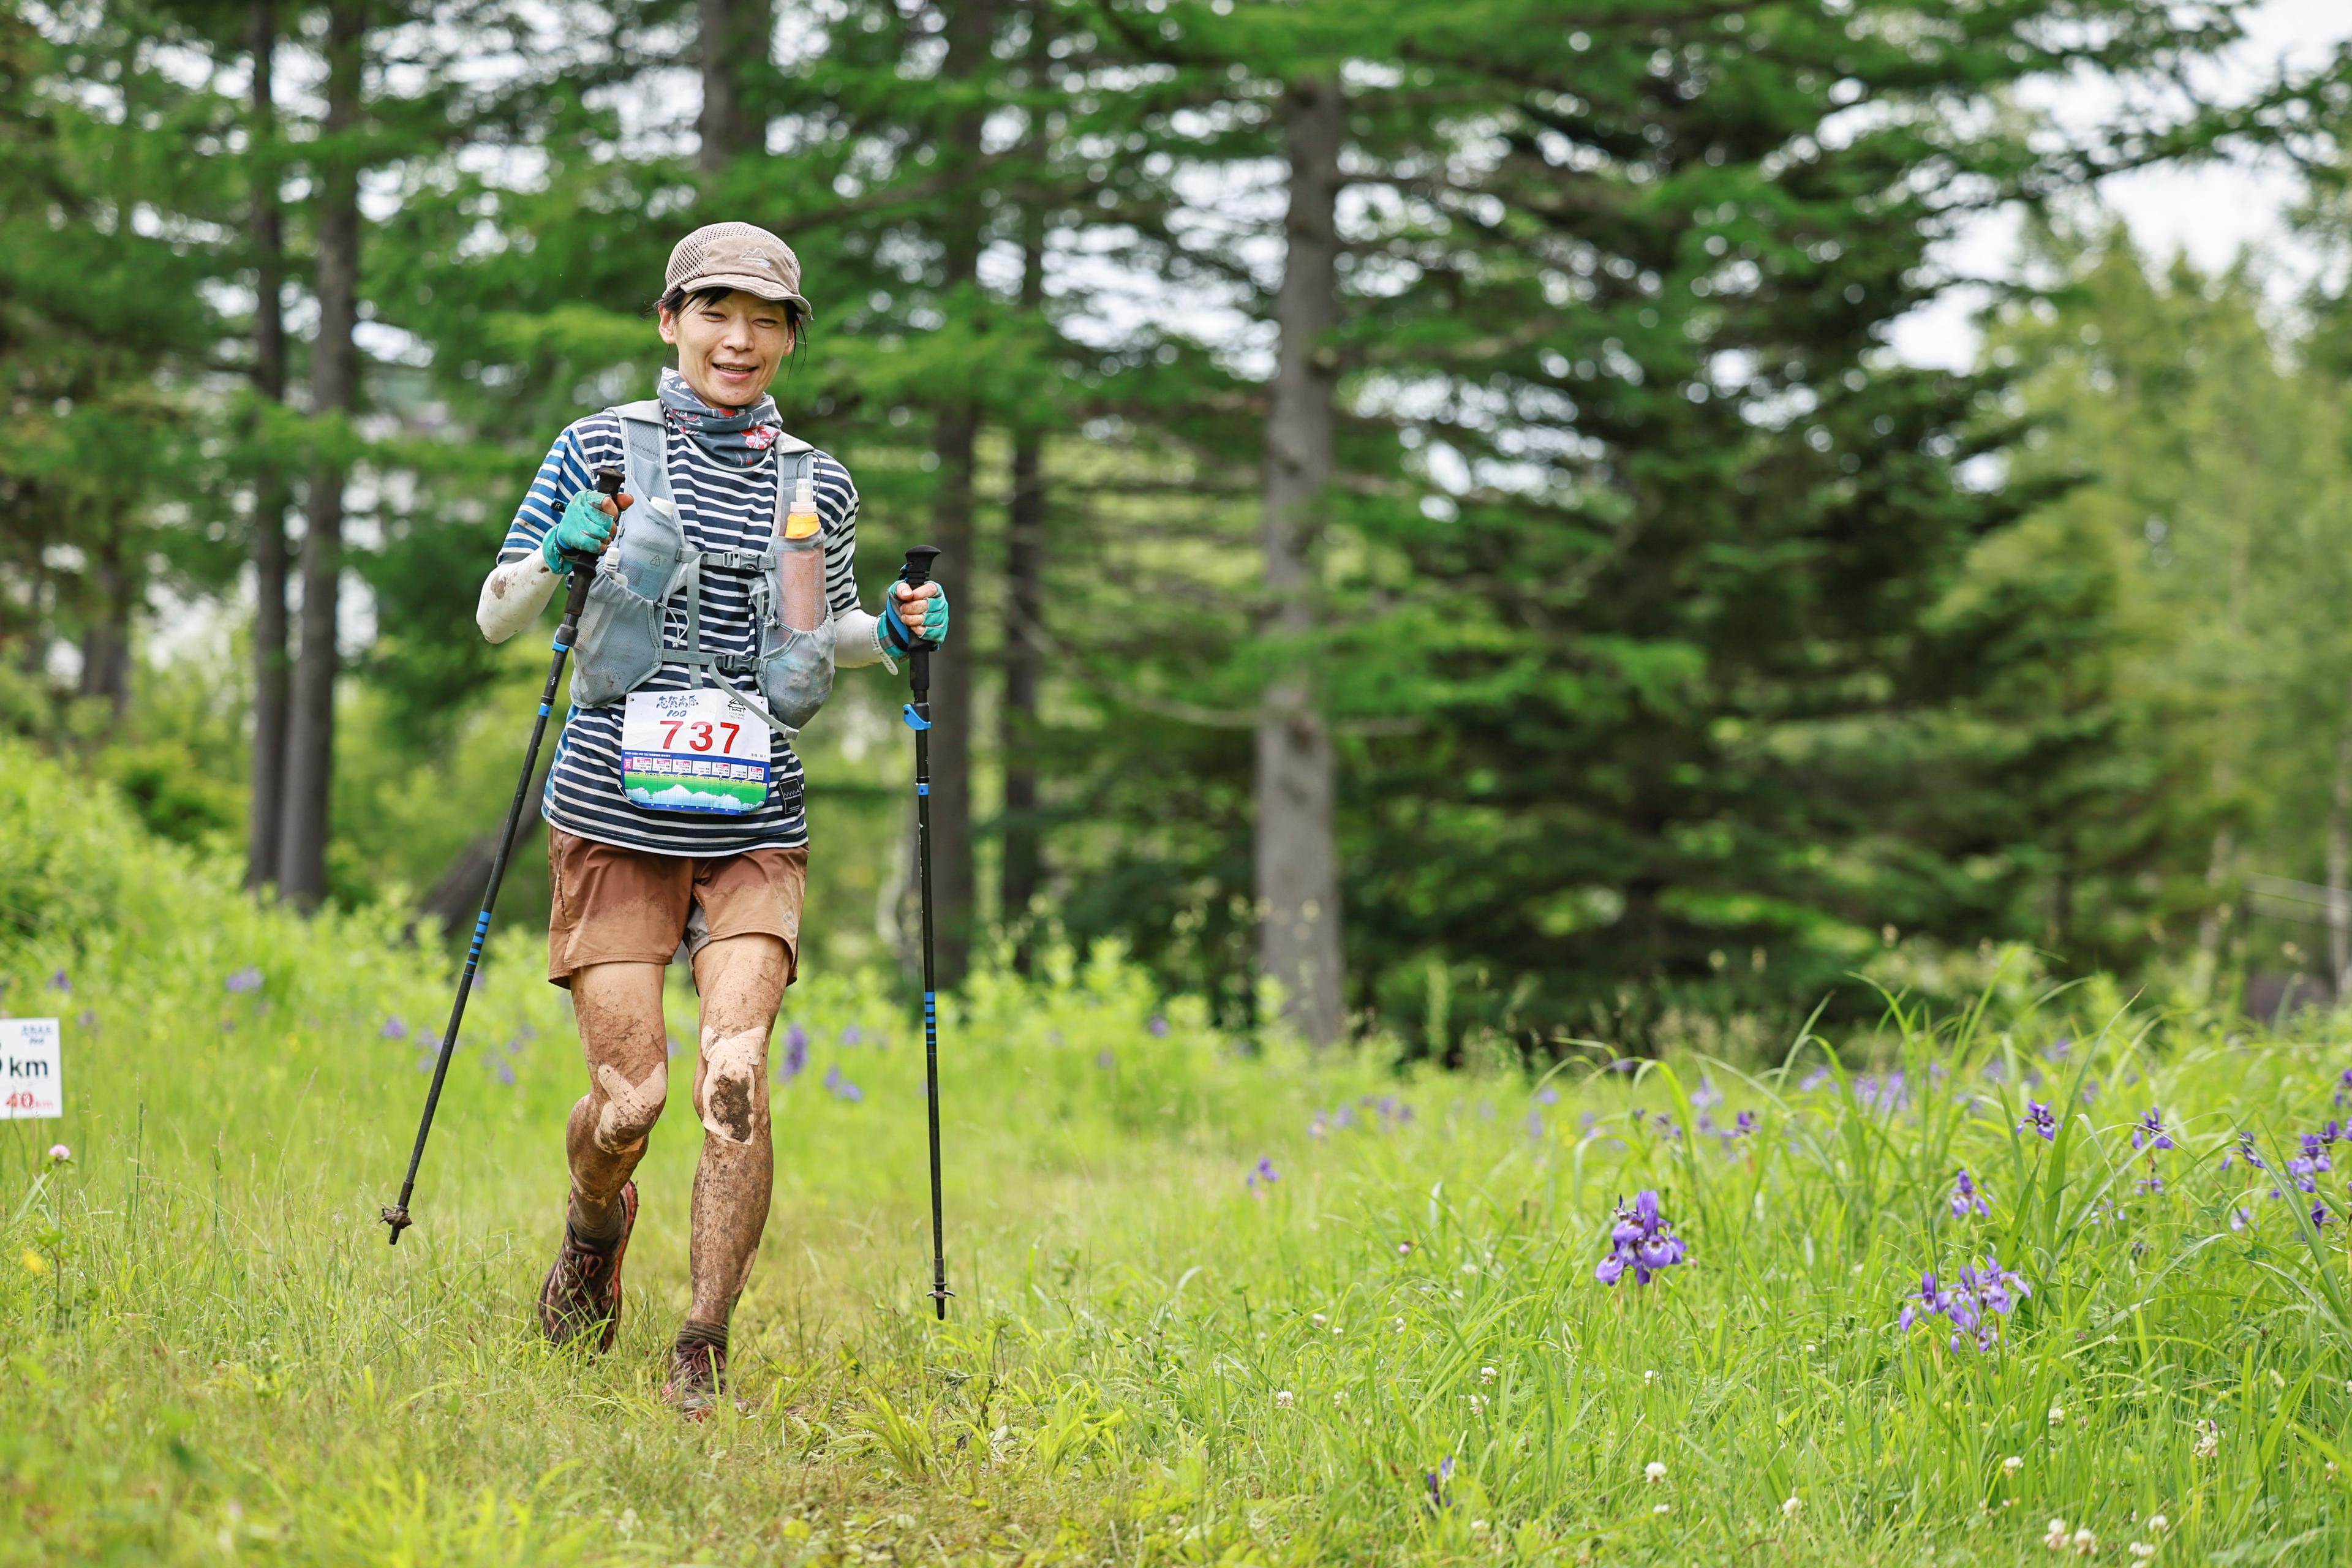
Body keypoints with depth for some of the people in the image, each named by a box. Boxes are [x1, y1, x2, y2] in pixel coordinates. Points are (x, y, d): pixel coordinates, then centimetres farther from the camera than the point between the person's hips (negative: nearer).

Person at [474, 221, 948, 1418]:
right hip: (615, 822, -1)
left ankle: (703, 1357, -4)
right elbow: (497, 616, 5)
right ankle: (596, 1230, 33)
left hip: (753, 829, 1)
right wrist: (559, 558, -15)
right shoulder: (604, 448, 2)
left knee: (734, 1083, -14)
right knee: (628, 1101, -2)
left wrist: (891, 634, 4)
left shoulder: (816, 486, 9)